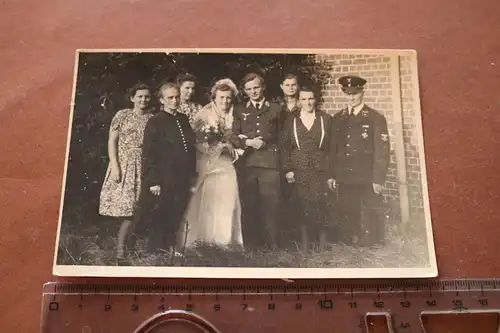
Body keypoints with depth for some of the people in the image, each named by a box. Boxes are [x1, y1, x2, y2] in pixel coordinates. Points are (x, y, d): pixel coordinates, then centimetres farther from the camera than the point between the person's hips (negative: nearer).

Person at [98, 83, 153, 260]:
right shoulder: (122, 115, 3)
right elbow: (112, 141, -1)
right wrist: (115, 165, -11)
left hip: (143, 166, 1)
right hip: (122, 164, -1)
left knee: (131, 206, 0)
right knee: (123, 205, -3)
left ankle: (121, 248, 7)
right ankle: (122, 244, 12)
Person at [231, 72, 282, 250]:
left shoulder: (275, 109, 14)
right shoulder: (239, 110, 16)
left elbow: (282, 137, 13)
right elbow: (234, 137, 7)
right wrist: (249, 142, -9)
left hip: (269, 163, -1)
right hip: (246, 164, 1)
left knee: (270, 206, -5)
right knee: (248, 207, 3)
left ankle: (271, 246, 4)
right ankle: (250, 245, 12)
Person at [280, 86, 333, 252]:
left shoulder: (326, 119, 5)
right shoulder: (291, 121, 7)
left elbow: (332, 147, 3)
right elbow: (284, 146, 5)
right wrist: (287, 169, -3)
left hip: (321, 171, -1)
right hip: (299, 172, 1)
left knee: (320, 206, -2)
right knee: (301, 207, 3)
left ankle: (322, 243, 13)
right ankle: (304, 242, 15)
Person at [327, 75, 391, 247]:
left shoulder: (376, 118, -2)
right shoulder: (338, 118, 10)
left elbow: (382, 150, -6)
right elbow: (333, 149, 11)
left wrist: (378, 179, -11)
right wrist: (332, 175, 7)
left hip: (368, 179, -3)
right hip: (344, 178, 4)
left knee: (372, 217, 5)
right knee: (348, 217, 8)